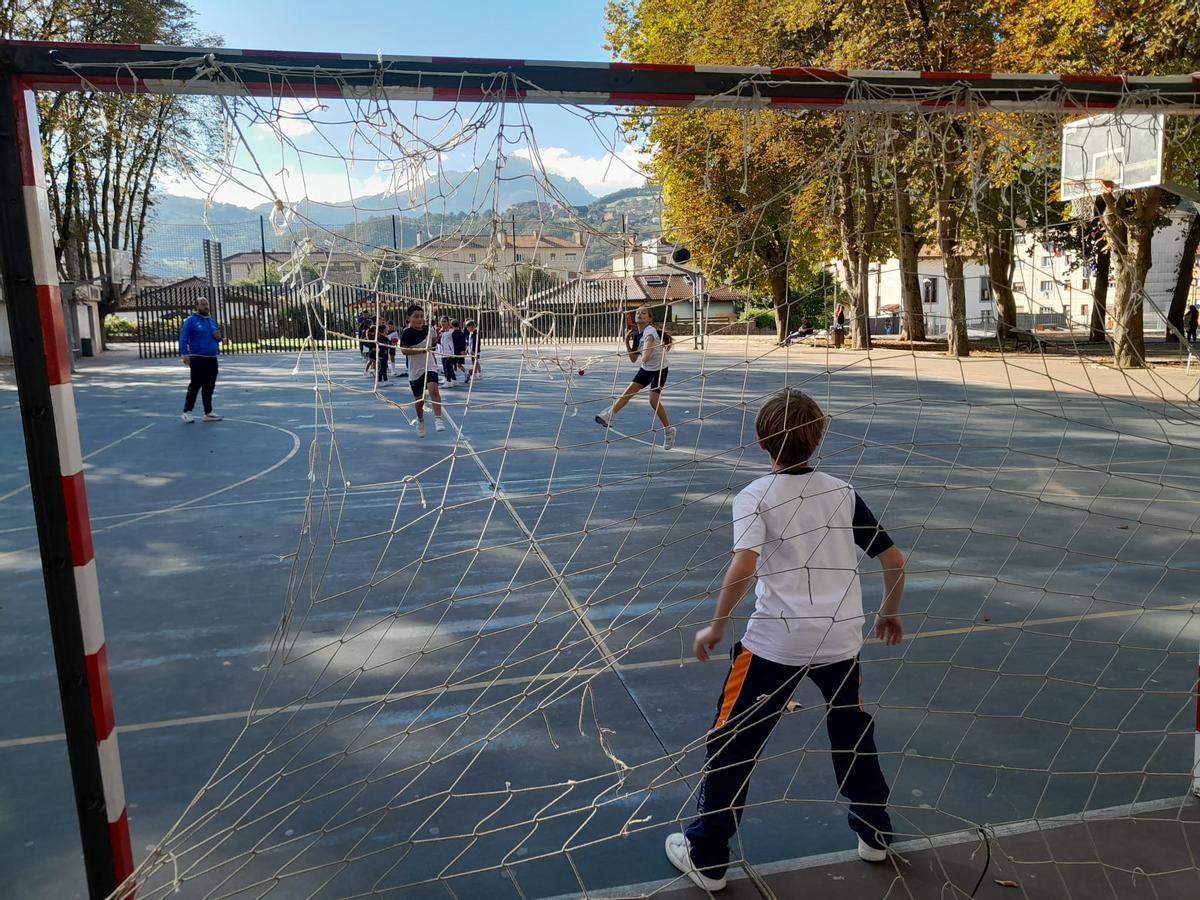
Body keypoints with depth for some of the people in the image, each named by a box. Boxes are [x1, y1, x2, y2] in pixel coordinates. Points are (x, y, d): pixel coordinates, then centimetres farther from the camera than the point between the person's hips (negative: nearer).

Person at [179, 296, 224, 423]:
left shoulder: (212, 321, 16)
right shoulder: (190, 320, -3)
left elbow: (216, 339, 25)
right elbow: (183, 338, -7)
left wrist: (218, 337, 1)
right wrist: (184, 354, -17)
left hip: (212, 359, 6)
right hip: (197, 358, -6)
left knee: (209, 386, 7)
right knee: (195, 385, -5)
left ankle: (208, 413, 13)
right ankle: (187, 411, 4)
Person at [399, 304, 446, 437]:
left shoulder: (428, 329, 1)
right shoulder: (407, 332, -13)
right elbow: (404, 350, -28)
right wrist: (423, 350, -33)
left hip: (430, 367, 2)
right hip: (415, 370, -2)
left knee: (433, 390, -26)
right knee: (419, 399, 10)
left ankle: (438, 419, -27)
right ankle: (420, 421, 39)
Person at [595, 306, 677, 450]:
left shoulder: (650, 331, -22)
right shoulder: (637, 335, 3)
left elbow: (649, 340, -49)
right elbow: (633, 359, 7)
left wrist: (645, 355, -70)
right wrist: (627, 343, -5)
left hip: (659, 369, -7)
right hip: (646, 369, 7)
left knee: (654, 400, -13)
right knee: (629, 391, -8)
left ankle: (668, 430, 3)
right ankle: (609, 415, -13)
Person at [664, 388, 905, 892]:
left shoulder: (754, 497, -6)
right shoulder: (843, 493, 6)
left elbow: (744, 567, -20)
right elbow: (894, 560, 7)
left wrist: (717, 627, -9)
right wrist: (890, 612, 24)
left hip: (776, 642, -4)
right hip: (842, 638, 4)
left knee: (732, 743, 10)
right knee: (852, 732, 27)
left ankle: (707, 857, 19)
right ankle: (875, 834, 43)